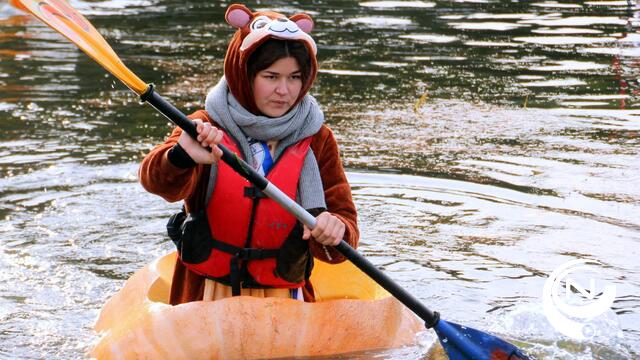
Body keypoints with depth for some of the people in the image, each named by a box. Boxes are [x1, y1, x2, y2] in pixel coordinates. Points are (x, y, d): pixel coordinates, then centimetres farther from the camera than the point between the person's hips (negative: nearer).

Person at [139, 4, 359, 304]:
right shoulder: (206, 129, -1)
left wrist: (334, 230, -25)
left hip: (285, 300, 2)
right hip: (206, 300, -2)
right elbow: (157, 180, -19)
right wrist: (181, 158, -42)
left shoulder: (316, 140, 4)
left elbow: (344, 216, 0)